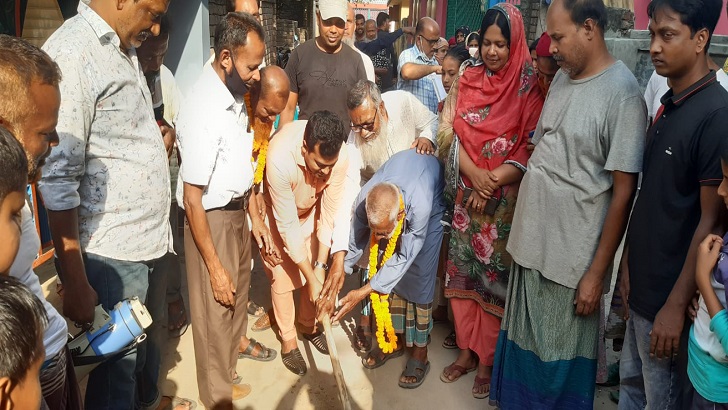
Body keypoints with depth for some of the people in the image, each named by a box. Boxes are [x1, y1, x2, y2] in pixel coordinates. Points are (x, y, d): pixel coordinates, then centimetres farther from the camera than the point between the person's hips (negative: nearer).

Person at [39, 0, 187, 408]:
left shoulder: (124, 50, 11)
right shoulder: (72, 52, -18)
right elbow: (58, 180, -20)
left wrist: (155, 133, 5)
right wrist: (76, 284, -17)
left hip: (149, 238, 9)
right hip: (111, 253, -9)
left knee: (150, 339, 26)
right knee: (118, 365, 8)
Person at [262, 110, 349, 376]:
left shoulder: (339, 156, -33)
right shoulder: (280, 159, -43)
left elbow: (330, 212, -23)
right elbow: (288, 226, -35)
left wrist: (321, 266, -22)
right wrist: (312, 278, -30)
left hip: (310, 208, 4)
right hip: (276, 212, -3)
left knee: (314, 269, 10)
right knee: (283, 275, -1)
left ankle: (309, 326, 33)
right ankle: (288, 340, 19)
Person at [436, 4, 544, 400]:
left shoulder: (528, 85, -6)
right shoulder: (467, 77, 4)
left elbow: (531, 148, -10)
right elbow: (450, 130, 0)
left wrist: (492, 182, -18)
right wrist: (474, 174, -15)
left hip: (505, 198, -4)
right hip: (467, 191, 4)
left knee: (494, 273, 3)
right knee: (463, 268, 10)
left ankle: (488, 359, 20)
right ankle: (467, 349, 27)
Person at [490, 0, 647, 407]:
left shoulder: (622, 92, -14)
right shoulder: (563, 76, 8)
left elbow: (623, 191, -14)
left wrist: (597, 271, -13)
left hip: (573, 256, -6)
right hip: (532, 243, 7)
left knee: (562, 357, 10)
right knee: (523, 342, 19)